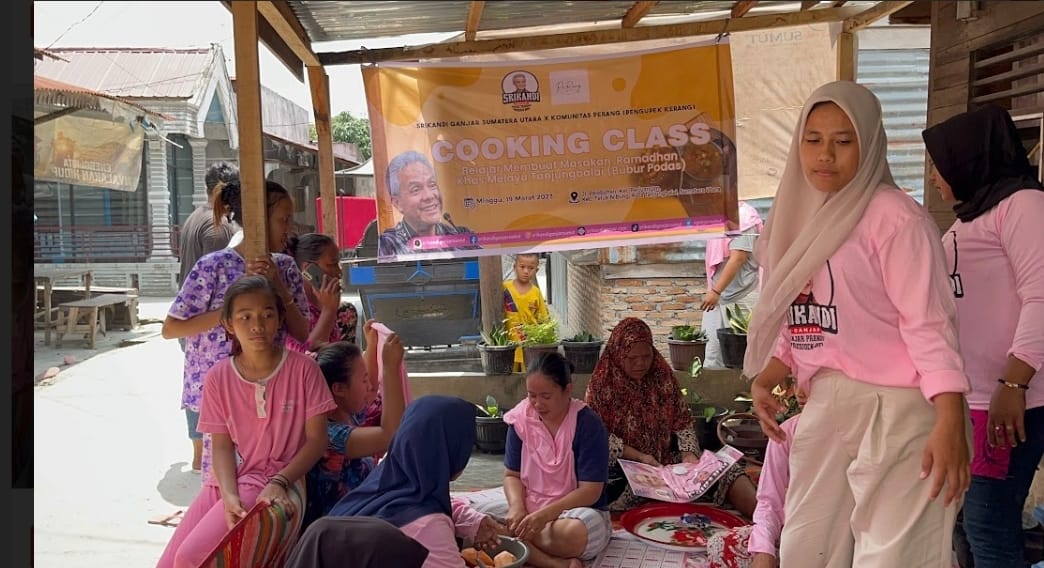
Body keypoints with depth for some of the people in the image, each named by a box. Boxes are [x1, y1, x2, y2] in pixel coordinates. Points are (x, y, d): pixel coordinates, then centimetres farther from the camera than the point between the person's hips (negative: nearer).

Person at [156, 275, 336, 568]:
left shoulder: (303, 368, -7)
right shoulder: (218, 377, 1)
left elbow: (317, 439, -6)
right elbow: (222, 446, 0)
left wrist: (279, 482, -18)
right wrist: (229, 495, -18)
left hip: (275, 482, -4)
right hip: (228, 480, 4)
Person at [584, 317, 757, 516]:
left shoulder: (663, 375, 6)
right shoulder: (601, 384, -4)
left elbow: (683, 422, 8)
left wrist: (688, 453, -11)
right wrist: (638, 456, -17)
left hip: (667, 460, 4)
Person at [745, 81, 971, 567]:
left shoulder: (894, 216, -11)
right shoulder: (803, 218, 10)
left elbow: (928, 325, -16)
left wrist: (949, 423, -23)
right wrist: (765, 380, 3)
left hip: (893, 409, -7)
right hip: (823, 406, 7)